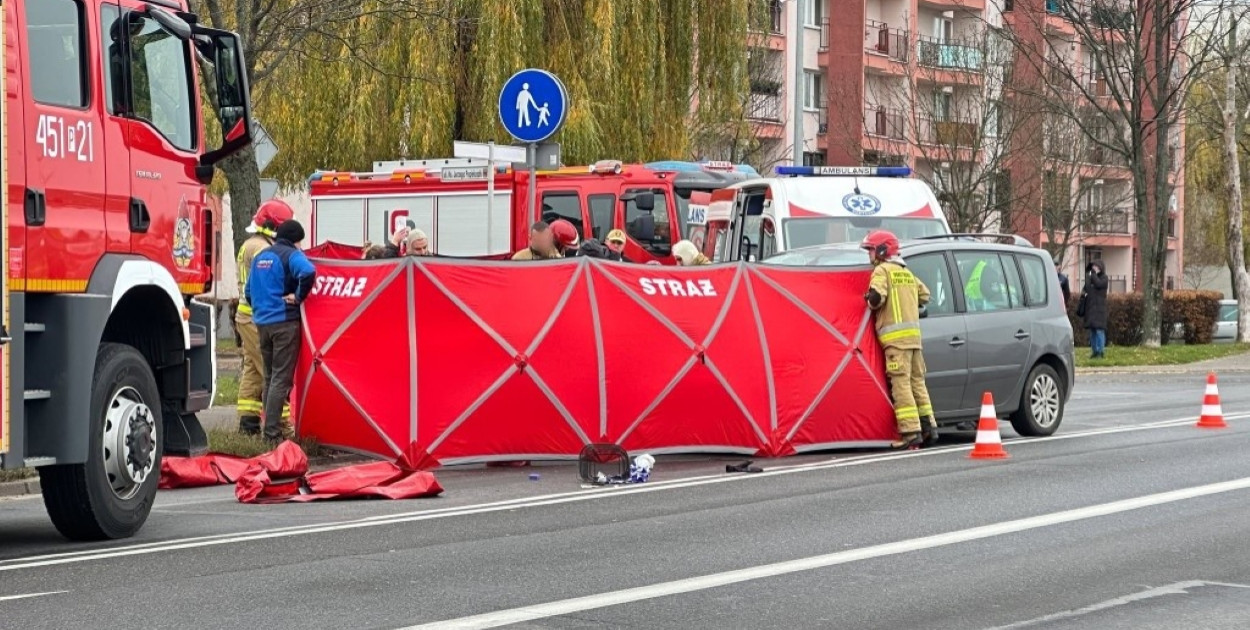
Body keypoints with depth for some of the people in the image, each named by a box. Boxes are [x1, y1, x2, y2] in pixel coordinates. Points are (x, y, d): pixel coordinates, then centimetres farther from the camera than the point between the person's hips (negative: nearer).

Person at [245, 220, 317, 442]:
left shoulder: (260, 257, 16)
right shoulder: (291, 255, -8)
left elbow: (249, 290, 23)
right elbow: (308, 272, -29)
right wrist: (299, 297, -15)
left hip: (262, 322, 7)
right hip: (285, 322, -7)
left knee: (270, 377, 16)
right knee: (282, 378, -7)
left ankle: (270, 429, 20)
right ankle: (272, 432, -12)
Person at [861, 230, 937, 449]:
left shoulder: (882, 271, -3)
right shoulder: (907, 273, 21)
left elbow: (876, 297, -18)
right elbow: (924, 295, 25)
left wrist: (869, 301, 2)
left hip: (896, 335, -8)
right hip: (914, 334, 8)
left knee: (901, 384, -10)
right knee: (917, 382, 12)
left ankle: (911, 432, -16)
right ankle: (929, 428, 11)